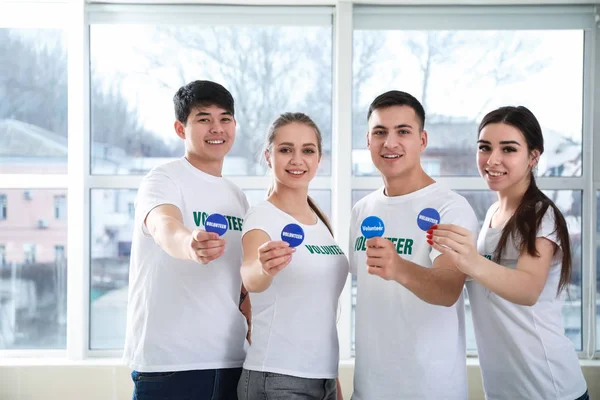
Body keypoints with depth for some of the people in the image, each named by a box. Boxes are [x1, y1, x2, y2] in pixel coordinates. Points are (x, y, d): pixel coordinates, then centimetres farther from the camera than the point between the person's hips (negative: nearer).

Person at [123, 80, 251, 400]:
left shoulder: (238, 197, 13)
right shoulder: (164, 180, -7)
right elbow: (165, 229, -29)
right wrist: (189, 245, -50)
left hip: (230, 358, 6)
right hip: (169, 361, -6)